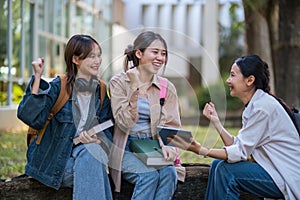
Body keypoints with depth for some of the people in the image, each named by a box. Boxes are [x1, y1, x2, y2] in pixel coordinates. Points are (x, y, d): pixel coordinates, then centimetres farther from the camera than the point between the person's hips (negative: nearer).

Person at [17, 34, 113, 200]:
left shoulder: (100, 90, 8)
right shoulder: (58, 87, -7)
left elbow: (108, 129, 10)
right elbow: (31, 117, -21)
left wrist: (96, 139, -13)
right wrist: (37, 78, -25)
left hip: (87, 153, 4)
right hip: (55, 162, -4)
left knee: (93, 150, -28)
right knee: (89, 155, -31)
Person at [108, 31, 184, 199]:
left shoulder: (167, 88, 7)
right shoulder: (119, 82, -3)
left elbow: (171, 124, 2)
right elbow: (125, 124, -12)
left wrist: (167, 145, -21)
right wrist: (134, 89, -21)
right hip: (125, 148, -3)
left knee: (169, 173, -28)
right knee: (150, 175, -30)